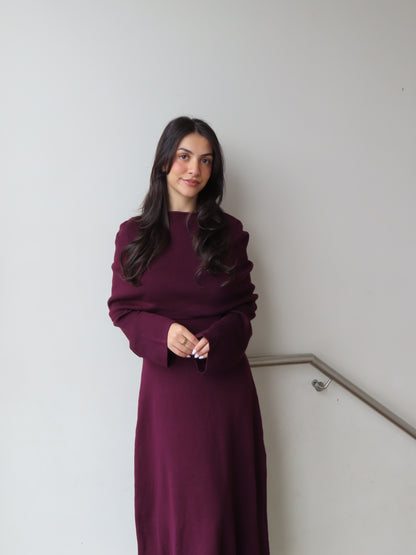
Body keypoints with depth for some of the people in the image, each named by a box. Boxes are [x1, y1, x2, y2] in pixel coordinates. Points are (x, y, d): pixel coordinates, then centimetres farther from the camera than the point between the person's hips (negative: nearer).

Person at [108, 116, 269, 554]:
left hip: (225, 379, 1)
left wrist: (218, 338, -15)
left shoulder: (229, 232, 3)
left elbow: (245, 306, 5)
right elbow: (122, 308, 3)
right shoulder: (134, 235, 1)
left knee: (228, 494, 9)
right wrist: (163, 332, -16)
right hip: (166, 380, 0)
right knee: (173, 499, 9)